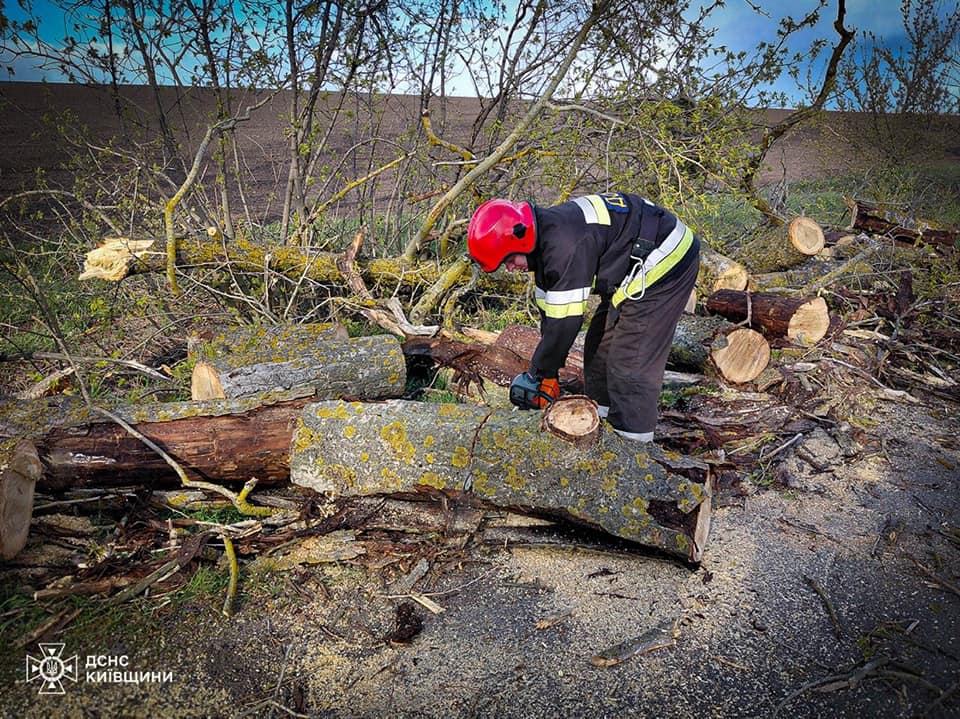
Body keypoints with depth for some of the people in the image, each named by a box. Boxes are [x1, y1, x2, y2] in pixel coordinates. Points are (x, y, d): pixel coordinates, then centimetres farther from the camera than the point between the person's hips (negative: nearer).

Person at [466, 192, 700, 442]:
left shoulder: (565, 245, -29)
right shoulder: (544, 237, 3)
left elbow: (565, 319, -26)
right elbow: (549, 311, 8)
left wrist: (536, 374, -12)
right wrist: (547, 374, 11)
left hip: (667, 261, -10)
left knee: (631, 360, -11)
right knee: (600, 344, 12)